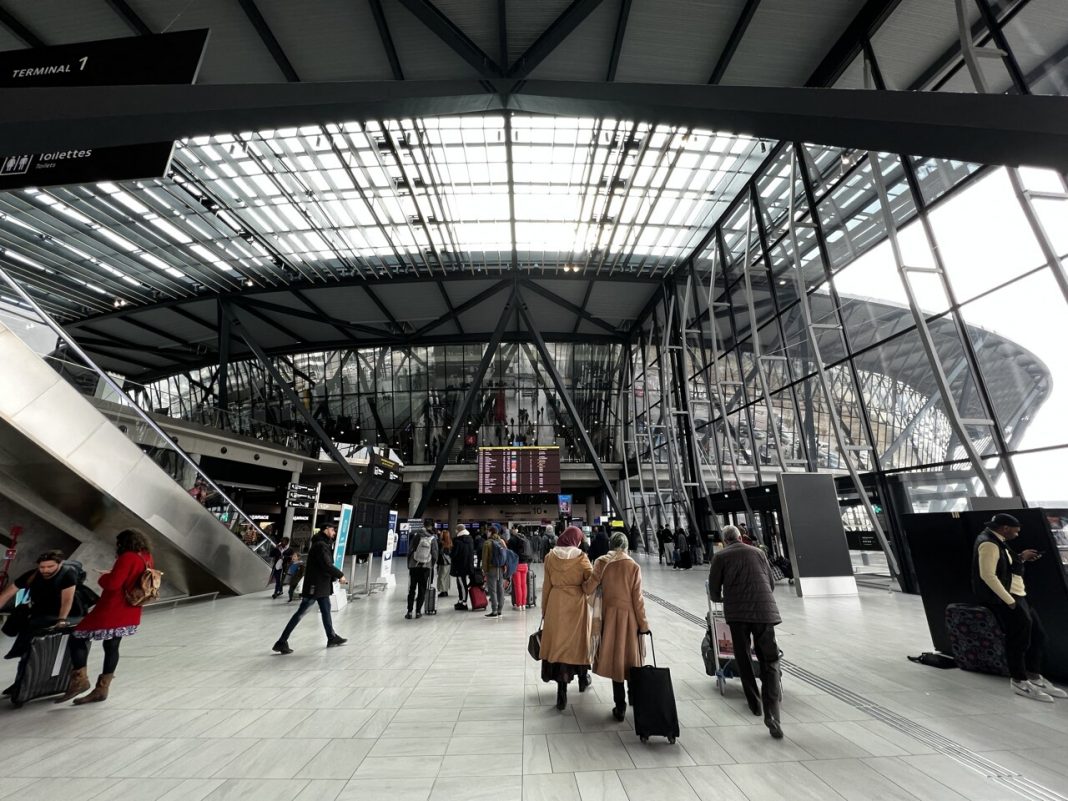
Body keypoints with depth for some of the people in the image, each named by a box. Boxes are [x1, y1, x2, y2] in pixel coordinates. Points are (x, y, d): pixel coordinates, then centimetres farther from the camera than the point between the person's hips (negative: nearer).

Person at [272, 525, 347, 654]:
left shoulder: (324, 544, 12)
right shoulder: (320, 545, -20)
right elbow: (327, 565, -24)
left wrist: (335, 577, 4)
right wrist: (340, 575, -14)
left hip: (321, 585, 10)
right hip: (315, 585, -10)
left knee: (326, 610, 16)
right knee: (301, 612, -1)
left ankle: (332, 638, 26)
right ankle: (281, 642, 10)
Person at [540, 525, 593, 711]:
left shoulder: (550, 557, -4)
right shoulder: (581, 557, -11)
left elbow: (546, 585, 1)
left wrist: (544, 609, 10)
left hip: (556, 603, 1)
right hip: (576, 603, 0)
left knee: (558, 641, 9)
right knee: (578, 639, 19)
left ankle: (562, 692, 9)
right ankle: (583, 678, 41)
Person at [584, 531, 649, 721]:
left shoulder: (602, 562, -8)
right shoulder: (633, 566, -10)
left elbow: (589, 589, -10)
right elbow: (637, 598, -7)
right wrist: (643, 623, 2)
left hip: (610, 614, 0)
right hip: (629, 616, 0)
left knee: (615, 658, 11)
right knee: (630, 656, 18)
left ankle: (620, 706, 16)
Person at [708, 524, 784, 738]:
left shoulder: (720, 556, 4)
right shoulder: (758, 552, 12)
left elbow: (714, 588, 4)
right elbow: (772, 582, 19)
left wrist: (720, 599, 27)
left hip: (736, 612, -2)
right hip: (764, 610, 2)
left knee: (743, 659, 16)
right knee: (769, 660, 7)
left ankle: (754, 704, 24)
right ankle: (771, 712, -6)